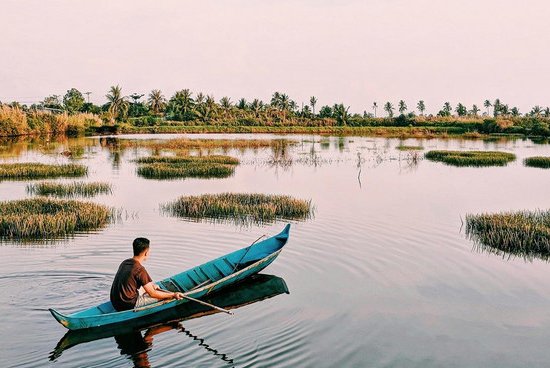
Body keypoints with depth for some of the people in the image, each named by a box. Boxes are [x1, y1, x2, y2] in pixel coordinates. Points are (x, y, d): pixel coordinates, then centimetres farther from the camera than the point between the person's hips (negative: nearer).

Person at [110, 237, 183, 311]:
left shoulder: (124, 263, 7)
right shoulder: (140, 269, -18)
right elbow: (152, 294, -15)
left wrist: (151, 285, 30)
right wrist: (173, 295, -7)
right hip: (129, 306, -9)